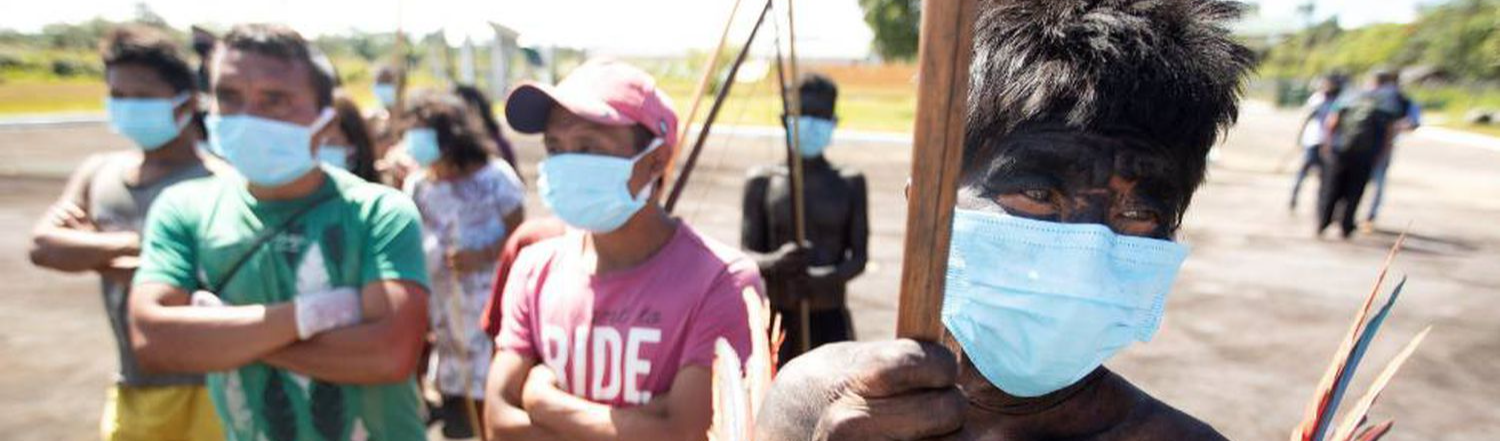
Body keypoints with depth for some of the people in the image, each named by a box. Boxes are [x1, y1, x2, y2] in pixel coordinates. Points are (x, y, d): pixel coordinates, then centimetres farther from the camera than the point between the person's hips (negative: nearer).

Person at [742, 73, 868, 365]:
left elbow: (860, 256, -1)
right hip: (775, 320, 0)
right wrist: (774, 262, -24)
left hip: (830, 322, 0)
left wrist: (827, 277, -23)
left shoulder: (850, 184, 5)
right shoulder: (763, 182, 3)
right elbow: (745, 255, -1)